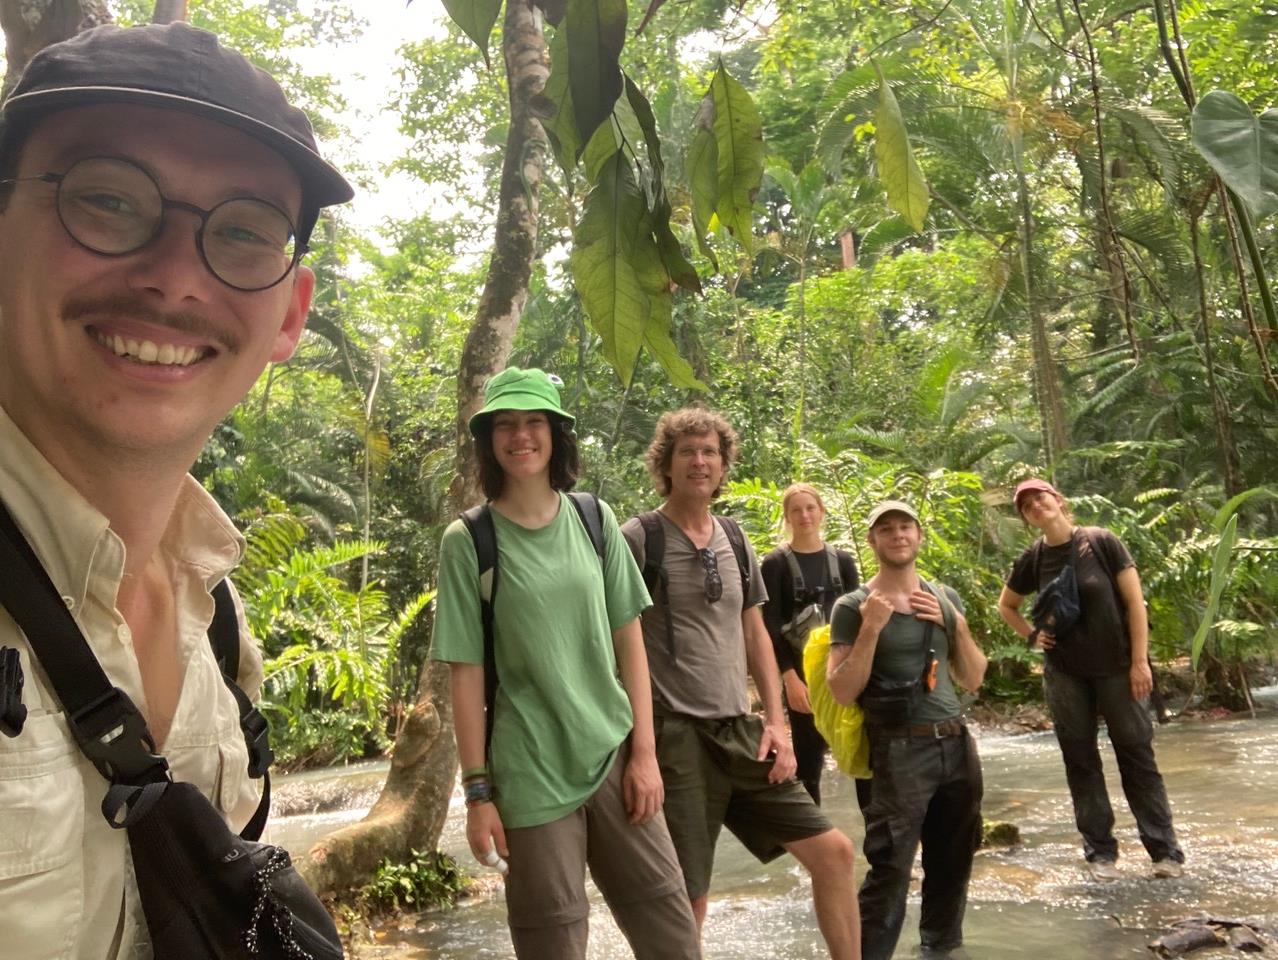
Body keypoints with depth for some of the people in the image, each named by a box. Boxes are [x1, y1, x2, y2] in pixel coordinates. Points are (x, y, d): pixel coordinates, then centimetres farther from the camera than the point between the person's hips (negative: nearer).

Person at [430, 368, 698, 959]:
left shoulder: (595, 520, 2)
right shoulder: (467, 542, -6)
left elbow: (629, 640, 5)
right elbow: (466, 673, -5)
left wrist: (644, 750, 1)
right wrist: (478, 792, -6)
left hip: (615, 755, 3)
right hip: (532, 775, -2)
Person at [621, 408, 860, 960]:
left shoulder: (736, 541, 11)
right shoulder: (638, 539, -7)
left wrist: (775, 722, 7)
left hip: (740, 729, 6)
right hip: (674, 734, -6)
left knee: (832, 851, 8)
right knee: (687, 899, -1)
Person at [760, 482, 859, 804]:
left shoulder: (842, 561, 10)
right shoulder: (775, 564, 0)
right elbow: (771, 627, -6)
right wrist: (790, 678, -15)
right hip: (802, 673, -3)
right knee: (808, 759, 2)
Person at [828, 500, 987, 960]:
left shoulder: (946, 598, 11)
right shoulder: (854, 607, -4)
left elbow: (972, 680, 12)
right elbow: (842, 692, -10)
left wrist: (957, 624, -3)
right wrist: (871, 629, -19)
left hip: (957, 744, 5)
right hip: (902, 751, -5)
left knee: (953, 863, 15)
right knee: (890, 869, -10)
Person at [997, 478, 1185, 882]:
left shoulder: (1101, 541, -10)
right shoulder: (1032, 559, -1)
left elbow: (1134, 601, -9)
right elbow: (1006, 606, 16)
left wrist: (1140, 661, -12)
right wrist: (1032, 636, 0)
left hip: (1116, 667, -3)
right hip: (1064, 674, 3)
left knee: (1136, 754, 3)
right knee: (1080, 760, 8)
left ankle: (1165, 849, 14)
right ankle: (1100, 851, 18)